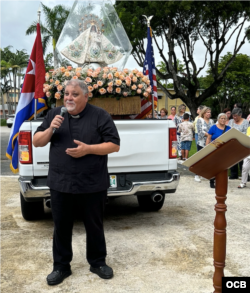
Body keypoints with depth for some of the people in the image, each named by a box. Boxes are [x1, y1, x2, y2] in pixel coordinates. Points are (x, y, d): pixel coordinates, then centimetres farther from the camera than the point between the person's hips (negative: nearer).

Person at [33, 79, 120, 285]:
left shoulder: (100, 116, -4)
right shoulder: (54, 114, 7)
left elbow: (115, 145, -6)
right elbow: (37, 142, 9)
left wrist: (88, 149, -20)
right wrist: (50, 129, -12)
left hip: (92, 185, -2)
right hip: (60, 183, 3)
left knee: (95, 226, 13)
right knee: (61, 227, 12)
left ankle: (98, 262, 32)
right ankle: (61, 266, 29)